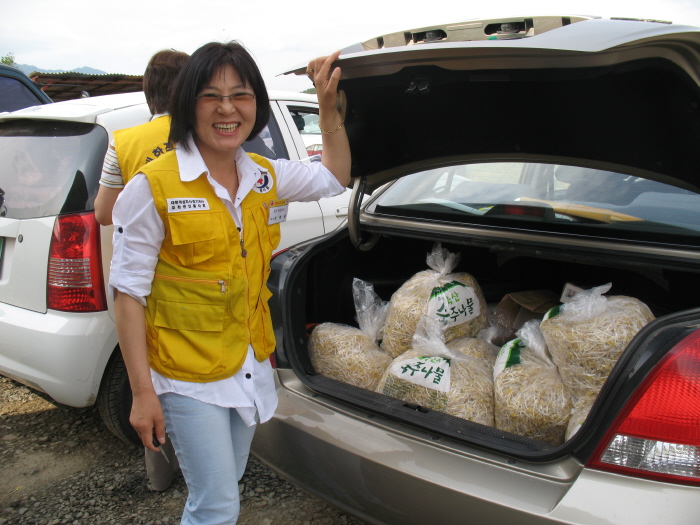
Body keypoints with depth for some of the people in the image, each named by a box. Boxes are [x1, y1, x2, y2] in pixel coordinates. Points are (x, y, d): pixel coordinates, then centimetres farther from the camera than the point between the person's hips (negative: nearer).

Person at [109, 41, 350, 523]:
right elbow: (128, 294, -14)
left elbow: (334, 177, 19)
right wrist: (142, 392, -15)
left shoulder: (266, 178, 1)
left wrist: (328, 105, 9)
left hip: (251, 366, 6)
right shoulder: (153, 188, -15)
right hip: (189, 378, -6)